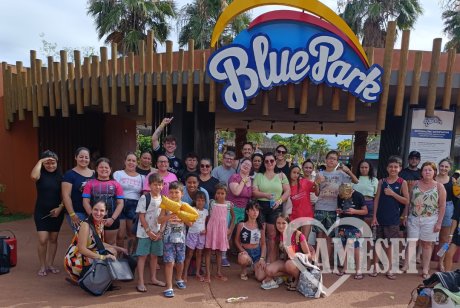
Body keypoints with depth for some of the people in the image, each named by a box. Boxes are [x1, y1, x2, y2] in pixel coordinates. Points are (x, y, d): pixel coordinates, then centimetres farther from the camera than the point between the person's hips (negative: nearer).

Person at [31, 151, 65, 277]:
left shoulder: (60, 176, 2)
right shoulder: (41, 174, -5)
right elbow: (33, 176, -31)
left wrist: (60, 207, -11)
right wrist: (40, 161, -22)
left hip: (56, 212, 2)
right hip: (41, 212, -2)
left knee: (53, 239, 11)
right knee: (43, 240, -6)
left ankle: (50, 264, 25)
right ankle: (42, 266, 13)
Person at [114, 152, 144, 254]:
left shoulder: (141, 177, 11)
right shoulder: (118, 174, 6)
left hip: (135, 207, 2)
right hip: (121, 205, -2)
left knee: (132, 234, 8)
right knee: (120, 235, -4)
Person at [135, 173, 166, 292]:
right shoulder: (144, 198, -9)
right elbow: (141, 216, -10)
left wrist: (160, 232, -5)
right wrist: (148, 231, -12)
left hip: (158, 232, 4)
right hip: (145, 232, -4)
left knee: (154, 255, 13)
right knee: (143, 255, 1)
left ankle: (153, 279, 27)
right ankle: (140, 282, 9)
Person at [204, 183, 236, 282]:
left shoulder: (229, 205, -2)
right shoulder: (212, 203, -3)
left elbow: (233, 217, 11)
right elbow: (208, 216, 2)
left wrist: (230, 228, 6)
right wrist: (207, 228, -5)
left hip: (222, 230, 1)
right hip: (211, 228, -1)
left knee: (219, 252, 13)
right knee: (208, 251, 1)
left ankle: (219, 273, 26)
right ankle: (208, 274, 9)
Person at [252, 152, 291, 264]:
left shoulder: (281, 175, 8)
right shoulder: (259, 176, 8)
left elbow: (288, 191, 5)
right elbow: (254, 192, 0)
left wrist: (279, 200, -10)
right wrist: (266, 195, -16)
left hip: (275, 208, 0)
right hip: (261, 206, 0)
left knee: (272, 235, 6)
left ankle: (269, 259, 17)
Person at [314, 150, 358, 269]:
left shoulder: (340, 174, 6)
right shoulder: (320, 174, 6)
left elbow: (356, 181, 0)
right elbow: (317, 193, 6)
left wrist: (349, 171, -14)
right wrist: (317, 183, -12)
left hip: (332, 209, 0)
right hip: (320, 208, 0)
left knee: (328, 237, 4)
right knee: (319, 236, 2)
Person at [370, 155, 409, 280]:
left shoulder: (402, 182, -1)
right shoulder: (382, 181, 4)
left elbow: (406, 201, -5)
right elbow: (377, 199, 3)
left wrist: (392, 193, -16)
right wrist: (374, 216, -1)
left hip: (393, 219, -1)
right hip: (380, 217, 1)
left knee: (390, 244, 7)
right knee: (378, 242, 7)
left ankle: (389, 269, 21)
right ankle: (375, 268, 19)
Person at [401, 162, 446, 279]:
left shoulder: (439, 186, -2)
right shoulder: (415, 184, 6)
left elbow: (442, 206, -3)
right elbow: (408, 201, 9)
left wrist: (439, 222, -7)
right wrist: (405, 216, 5)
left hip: (430, 220, -2)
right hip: (413, 218, 2)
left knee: (427, 244, 6)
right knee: (411, 242, 3)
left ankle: (425, 270, 15)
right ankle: (406, 266, 7)